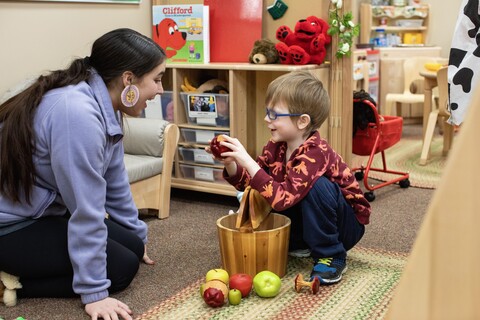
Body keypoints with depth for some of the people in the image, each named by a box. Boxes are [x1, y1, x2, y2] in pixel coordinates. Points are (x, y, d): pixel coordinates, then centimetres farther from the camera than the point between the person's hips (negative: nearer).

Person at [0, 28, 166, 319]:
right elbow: (86, 209, -27)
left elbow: (115, 182, 10)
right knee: (122, 266, -7)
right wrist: (94, 292, -20)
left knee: (132, 247, 10)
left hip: (46, 212, 10)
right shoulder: (78, 112, -30)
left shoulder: (104, 106, -1)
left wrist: (138, 236, 19)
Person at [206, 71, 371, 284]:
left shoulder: (315, 152, -30)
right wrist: (230, 164, -20)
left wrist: (248, 162, -41)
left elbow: (284, 198, -40)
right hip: (310, 222, 7)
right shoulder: (276, 147, -7)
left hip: (347, 225, -7)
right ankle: (300, 244, 8)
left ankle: (331, 257, -16)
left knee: (317, 185, -34)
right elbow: (249, 183, -1)